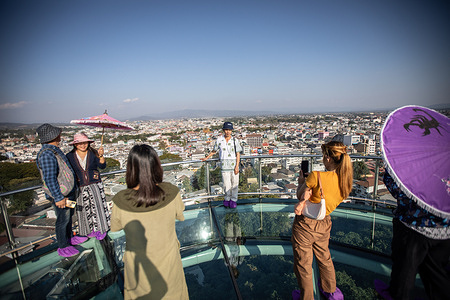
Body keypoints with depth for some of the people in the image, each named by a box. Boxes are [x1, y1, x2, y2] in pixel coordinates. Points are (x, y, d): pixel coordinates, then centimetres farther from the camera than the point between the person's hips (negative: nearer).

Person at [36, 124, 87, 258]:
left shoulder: (54, 150, 7)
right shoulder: (47, 154, -24)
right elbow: (50, 179, -27)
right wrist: (58, 198, -25)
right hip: (61, 194, -10)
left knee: (69, 216, 22)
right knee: (62, 220, 6)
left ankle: (70, 238, 40)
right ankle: (63, 247, 22)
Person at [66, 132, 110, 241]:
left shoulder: (93, 153, -4)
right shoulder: (69, 156, -1)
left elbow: (102, 166, -13)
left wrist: (101, 156, -30)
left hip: (94, 185, -1)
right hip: (79, 188, 1)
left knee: (98, 206, -2)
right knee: (85, 210, 8)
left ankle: (102, 228, 16)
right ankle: (91, 229, 27)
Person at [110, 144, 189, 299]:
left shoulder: (120, 201, -27)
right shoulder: (171, 193, -26)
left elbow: (114, 228, -5)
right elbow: (181, 217, -6)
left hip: (139, 270, 0)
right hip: (169, 264, 1)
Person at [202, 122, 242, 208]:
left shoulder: (235, 140, -1)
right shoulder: (219, 140, 2)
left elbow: (238, 154, -1)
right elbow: (214, 151, 17)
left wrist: (237, 166, -7)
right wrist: (206, 158, 17)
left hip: (234, 164, 0)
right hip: (224, 165, 0)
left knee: (234, 182, 5)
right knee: (226, 184, 2)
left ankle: (233, 199, 24)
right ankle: (227, 198, 26)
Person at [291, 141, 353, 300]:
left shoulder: (316, 176, -26)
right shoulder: (346, 181, -6)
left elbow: (299, 195, -10)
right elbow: (324, 193, -3)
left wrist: (301, 182, 7)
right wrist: (305, 200, -15)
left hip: (305, 224, -6)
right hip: (324, 225, 6)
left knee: (303, 264, 17)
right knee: (324, 258, 32)